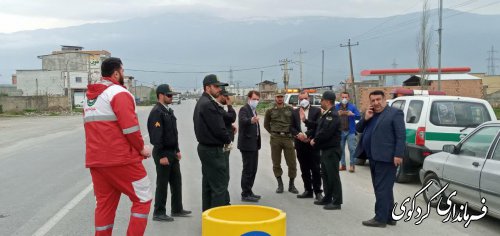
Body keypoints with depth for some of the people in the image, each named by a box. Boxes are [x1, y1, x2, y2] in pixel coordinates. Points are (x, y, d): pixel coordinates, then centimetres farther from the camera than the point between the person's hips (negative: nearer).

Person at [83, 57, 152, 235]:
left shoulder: (89, 97, 18)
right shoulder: (119, 93, -9)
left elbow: (95, 128, 17)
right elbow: (130, 127, -18)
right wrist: (141, 148, -7)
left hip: (96, 159, 8)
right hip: (121, 159, -8)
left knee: (104, 204, 11)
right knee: (142, 199, 3)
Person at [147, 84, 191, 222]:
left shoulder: (169, 111, 13)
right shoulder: (156, 112, -17)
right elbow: (156, 136, -22)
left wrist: (177, 150, 17)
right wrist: (161, 156, -23)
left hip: (172, 152, 9)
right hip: (163, 153, -9)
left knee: (176, 182, 15)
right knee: (162, 184, -1)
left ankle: (177, 209, 26)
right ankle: (158, 213, 9)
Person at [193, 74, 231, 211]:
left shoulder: (202, 102, 15)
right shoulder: (208, 104, -19)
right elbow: (218, 128, -21)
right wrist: (228, 139, -3)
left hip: (204, 147, 11)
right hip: (213, 150, -11)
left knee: (208, 184, 16)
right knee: (219, 185, -7)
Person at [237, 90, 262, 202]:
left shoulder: (253, 111, 16)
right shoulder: (244, 110, -13)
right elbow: (243, 120, -35)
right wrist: (251, 120, -54)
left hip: (254, 144, 9)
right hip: (247, 144, -9)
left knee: (253, 169, 14)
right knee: (248, 170, -6)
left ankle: (248, 192, 23)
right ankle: (245, 194, 0)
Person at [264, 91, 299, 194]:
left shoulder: (290, 109, 6)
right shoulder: (270, 111, 6)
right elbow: (266, 125, 15)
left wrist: (293, 134, 3)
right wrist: (273, 133, 7)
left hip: (288, 137, 0)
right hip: (275, 139, 1)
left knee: (292, 162, -1)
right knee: (276, 163, 4)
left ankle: (291, 184, 12)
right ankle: (280, 184, 16)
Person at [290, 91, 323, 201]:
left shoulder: (316, 111, 0)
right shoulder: (295, 112, 11)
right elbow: (292, 127, 6)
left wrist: (305, 120, -19)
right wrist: (298, 134, -12)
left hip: (313, 144, -4)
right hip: (300, 144, 4)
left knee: (315, 169, -2)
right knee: (304, 170, 10)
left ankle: (318, 191, 3)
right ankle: (308, 190, 18)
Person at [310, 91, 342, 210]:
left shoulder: (333, 115, -18)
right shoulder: (326, 114, 15)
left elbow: (325, 133, -24)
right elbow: (319, 128, 18)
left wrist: (315, 140, -11)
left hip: (332, 150, -10)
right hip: (325, 149, 10)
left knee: (333, 176, -6)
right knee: (326, 174, 16)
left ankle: (336, 202, -1)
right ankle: (327, 198, 26)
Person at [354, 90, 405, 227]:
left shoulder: (394, 113, -6)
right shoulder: (370, 114, 18)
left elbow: (401, 136, -12)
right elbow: (358, 129, 16)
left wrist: (398, 155, -20)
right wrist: (365, 118, -1)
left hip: (386, 158, -8)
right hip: (374, 158, 8)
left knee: (382, 188, -7)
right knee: (383, 189, 12)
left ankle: (380, 218, -4)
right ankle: (389, 217, 19)